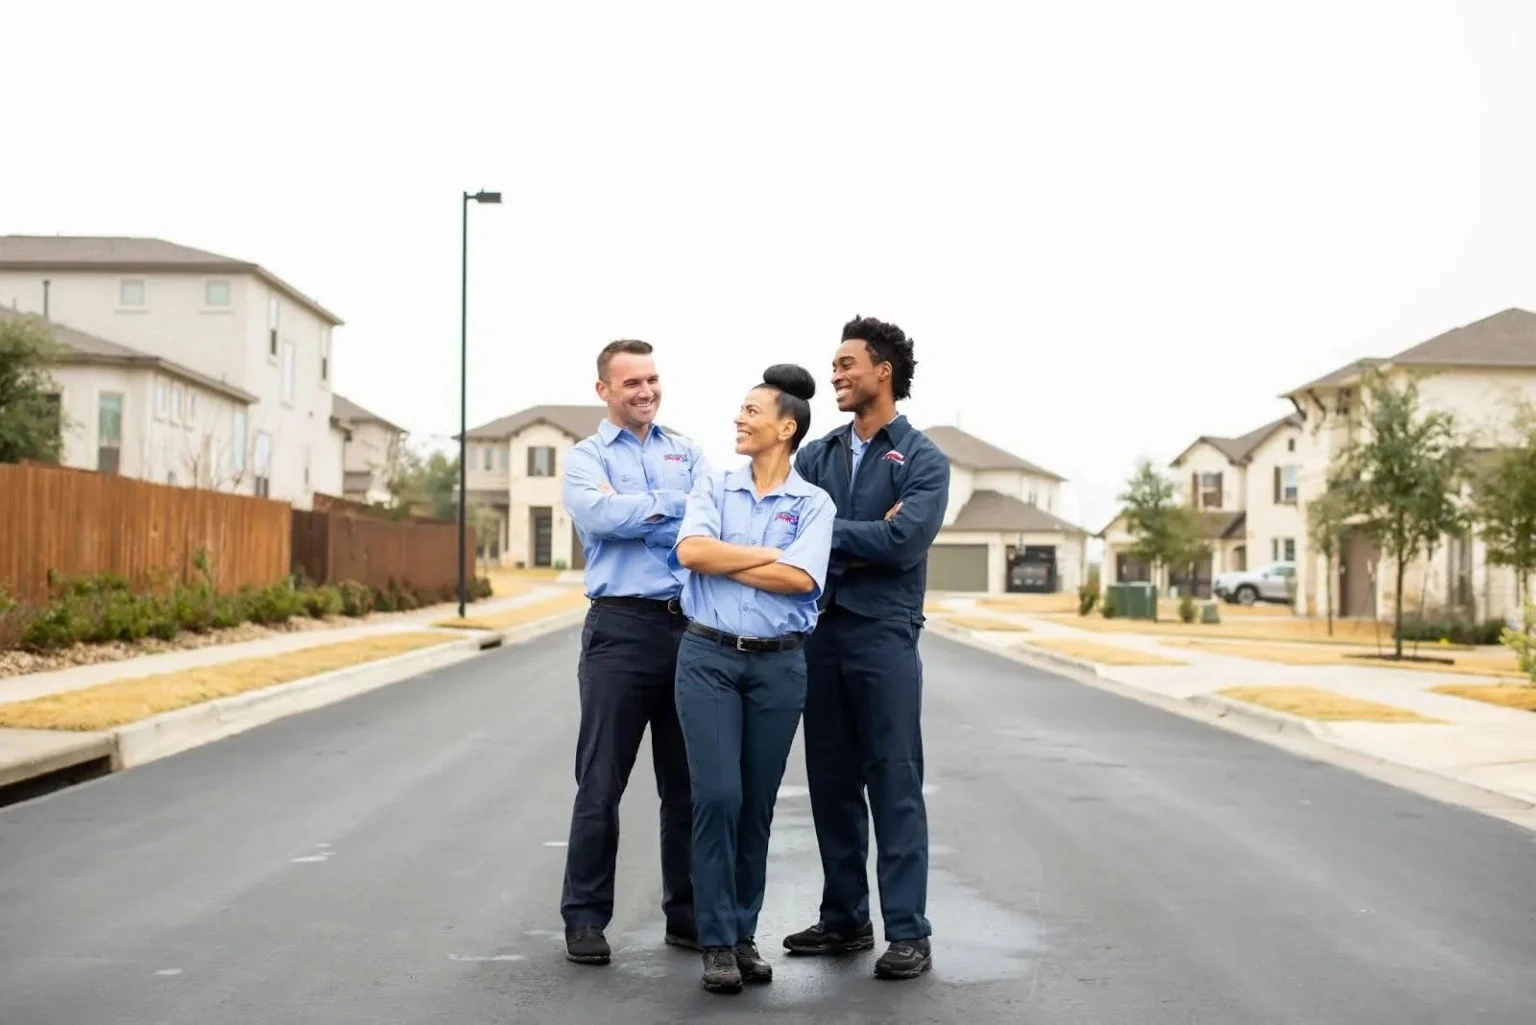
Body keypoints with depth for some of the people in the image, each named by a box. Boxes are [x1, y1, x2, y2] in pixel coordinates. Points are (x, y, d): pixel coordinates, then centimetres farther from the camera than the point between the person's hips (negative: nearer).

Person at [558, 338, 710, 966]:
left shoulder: (688, 453, 16)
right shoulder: (586, 457, 7)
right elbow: (596, 514, -15)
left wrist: (635, 515, -13)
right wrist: (676, 505, -8)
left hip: (693, 626, 3)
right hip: (623, 626, -3)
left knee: (688, 783, 10)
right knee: (602, 783, 0)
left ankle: (688, 915, 19)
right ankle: (585, 918, 10)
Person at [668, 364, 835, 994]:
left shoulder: (814, 503, 3)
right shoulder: (713, 488, 7)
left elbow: (801, 578, -13)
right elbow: (690, 550, -11)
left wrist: (724, 560, -7)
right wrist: (771, 555, -9)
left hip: (778, 664, 0)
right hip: (708, 657, 0)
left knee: (757, 804, 6)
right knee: (717, 795, -8)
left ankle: (744, 933, 19)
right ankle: (717, 941, 0)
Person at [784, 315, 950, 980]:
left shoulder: (922, 460, 0)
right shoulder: (816, 455, 13)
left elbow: (904, 542, -15)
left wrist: (827, 531, -6)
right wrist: (864, 541, -10)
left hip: (883, 634, -5)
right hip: (820, 631, 5)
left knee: (895, 786, -3)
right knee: (831, 784, 10)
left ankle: (908, 933, 1)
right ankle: (843, 919, 21)